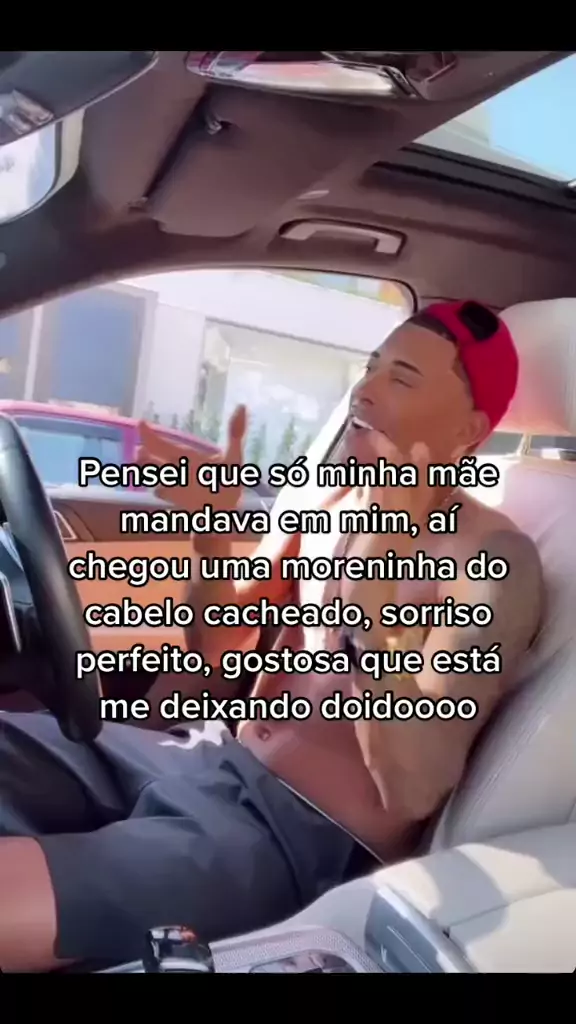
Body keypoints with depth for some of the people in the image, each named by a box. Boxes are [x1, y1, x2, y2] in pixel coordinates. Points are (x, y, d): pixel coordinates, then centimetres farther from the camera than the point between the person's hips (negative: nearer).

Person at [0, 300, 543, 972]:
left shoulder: (494, 561, -12)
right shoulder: (330, 506, 9)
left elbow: (414, 791, -21)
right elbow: (218, 668, 13)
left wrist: (376, 600, -34)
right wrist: (212, 535, -3)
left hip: (303, 834, -7)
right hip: (209, 759, 7)